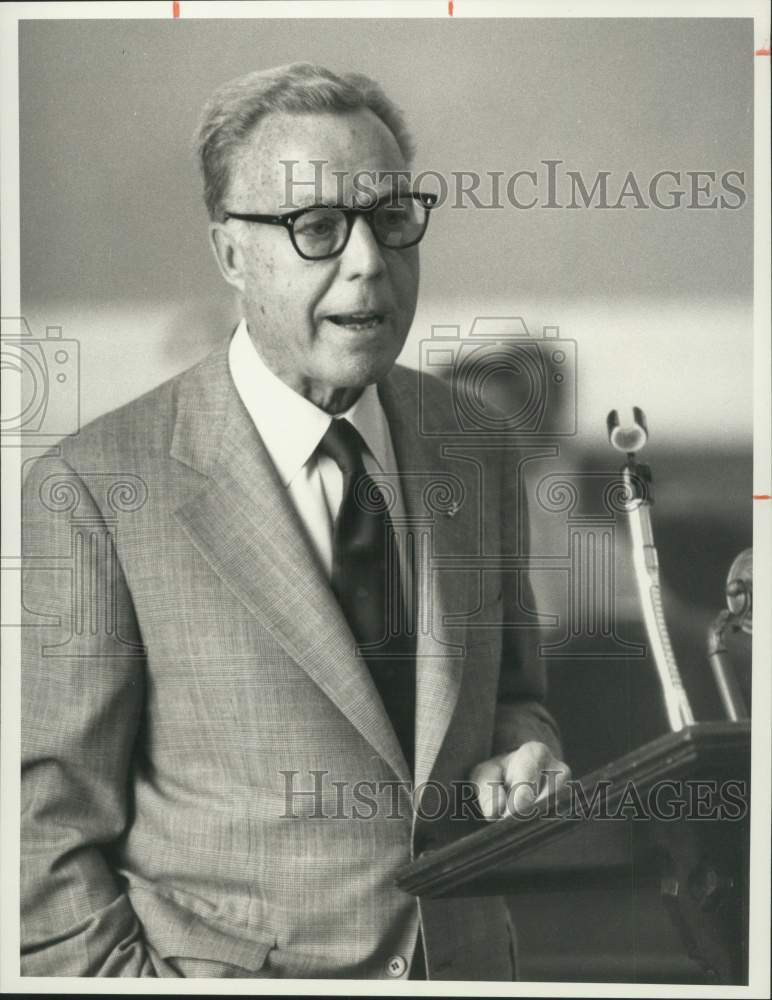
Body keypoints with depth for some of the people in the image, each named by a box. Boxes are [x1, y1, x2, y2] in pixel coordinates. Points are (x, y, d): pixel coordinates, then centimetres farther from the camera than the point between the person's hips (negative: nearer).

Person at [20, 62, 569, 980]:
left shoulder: (472, 440, -2)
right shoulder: (91, 492, -18)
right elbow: (49, 835, -15)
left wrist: (519, 755, -9)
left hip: (467, 956, 5)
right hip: (224, 971, -4)